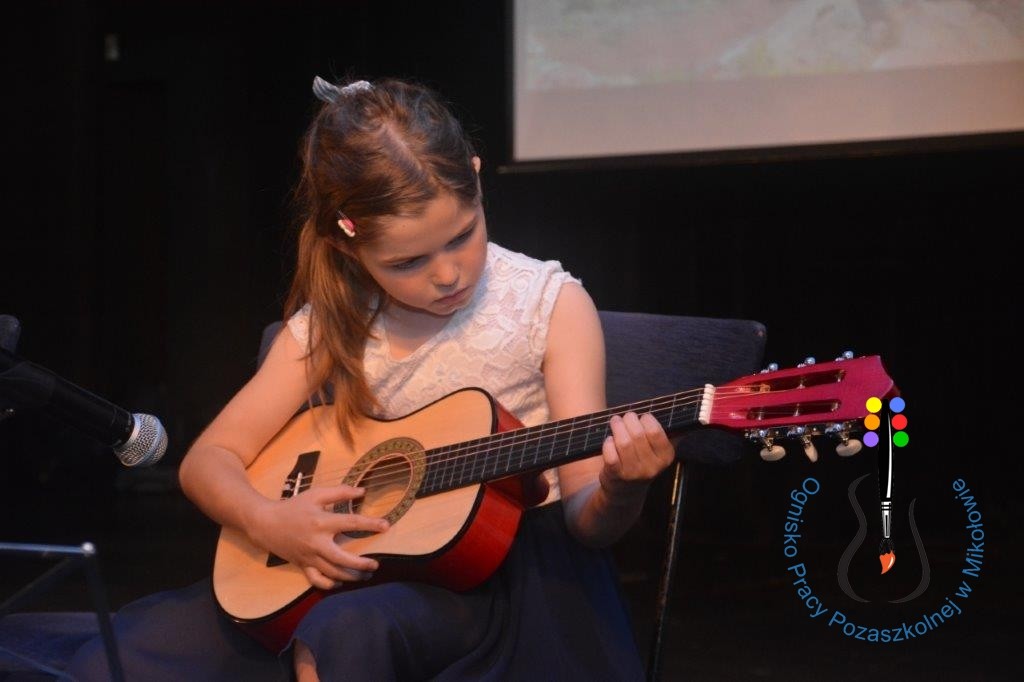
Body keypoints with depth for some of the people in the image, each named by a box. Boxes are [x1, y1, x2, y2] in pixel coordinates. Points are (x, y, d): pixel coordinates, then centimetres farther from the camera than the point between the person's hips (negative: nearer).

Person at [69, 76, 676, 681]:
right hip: (367, 562, 4)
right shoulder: (332, 321, 1)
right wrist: (267, 521, -16)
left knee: (345, 632, -34)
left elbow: (586, 523, -8)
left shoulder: (551, 306, -8)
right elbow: (209, 460, 5)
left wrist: (618, 493, -32)